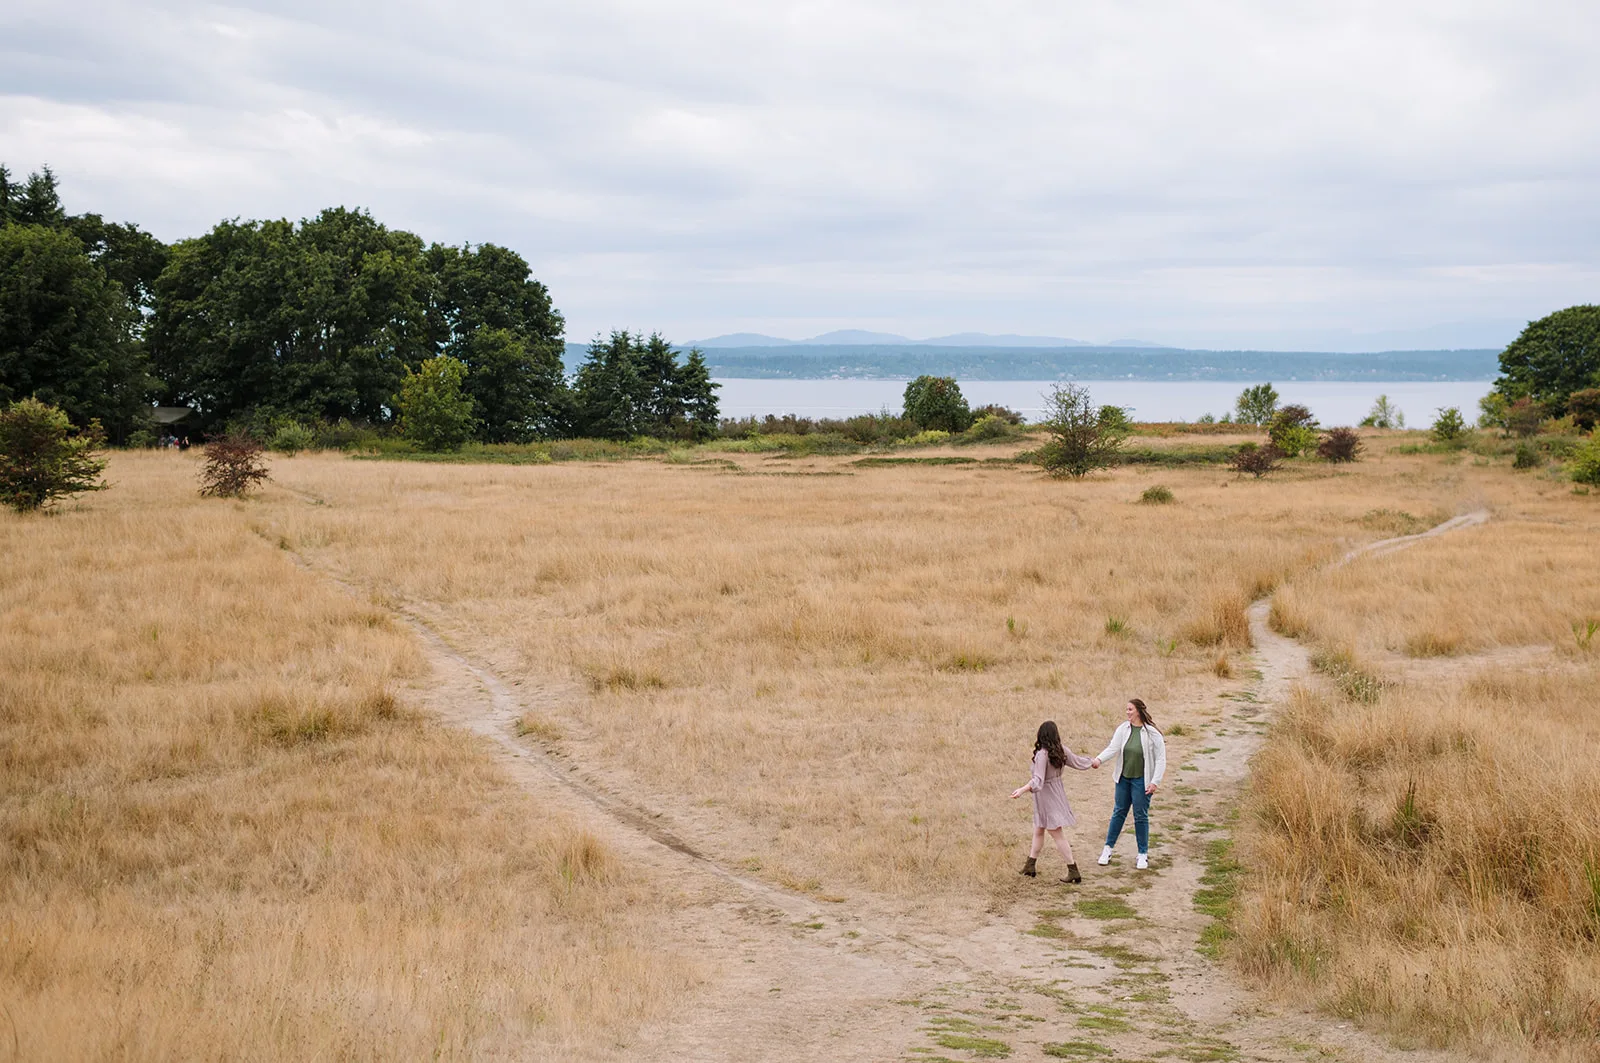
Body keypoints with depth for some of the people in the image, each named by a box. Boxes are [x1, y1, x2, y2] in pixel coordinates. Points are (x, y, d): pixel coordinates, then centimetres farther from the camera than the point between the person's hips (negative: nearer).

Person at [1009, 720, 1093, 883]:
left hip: (1046, 797, -8)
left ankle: (1073, 871, -1)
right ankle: (1030, 865, 28)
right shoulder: (1062, 751, -4)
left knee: (1057, 835, -3)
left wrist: (1023, 790, -46)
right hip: (1057, 792, 8)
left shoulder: (1042, 755, -25)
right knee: (1038, 831, 20)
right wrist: (1090, 761, 30)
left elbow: (1038, 780, -33)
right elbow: (1079, 763, 9)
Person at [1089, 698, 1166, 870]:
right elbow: (1113, 748, -13)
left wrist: (1155, 782, -14)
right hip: (1123, 778, 3)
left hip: (1141, 781, -3)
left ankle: (1143, 854, 17)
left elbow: (1161, 759, -9)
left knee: (1141, 816, 4)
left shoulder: (1152, 733, -12)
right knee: (1119, 812, 12)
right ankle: (1108, 848, 23)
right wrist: (1099, 759, -32)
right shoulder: (1123, 729, -2)